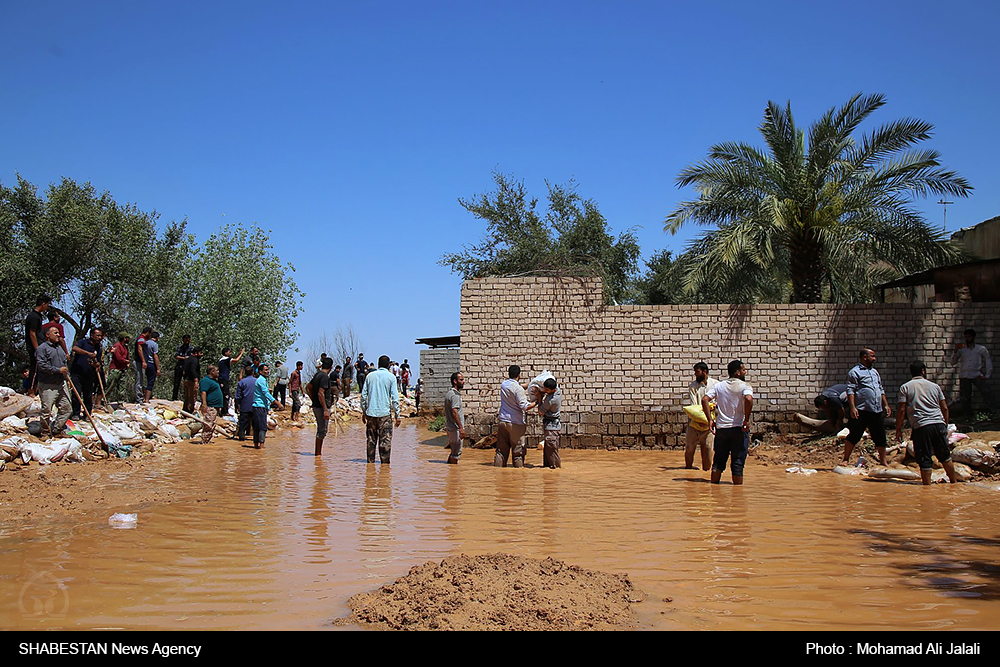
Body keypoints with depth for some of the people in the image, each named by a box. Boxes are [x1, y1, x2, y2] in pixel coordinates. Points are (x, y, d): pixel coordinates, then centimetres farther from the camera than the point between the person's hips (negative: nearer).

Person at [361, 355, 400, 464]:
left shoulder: (370, 376, 9)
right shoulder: (391, 377, -1)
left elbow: (363, 395, 9)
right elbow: (394, 397, -5)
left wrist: (364, 412, 16)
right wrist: (397, 415, -2)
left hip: (371, 412, 3)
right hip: (385, 413, -3)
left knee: (371, 439, 11)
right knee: (385, 440, 0)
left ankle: (370, 461, 12)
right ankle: (385, 462, -3)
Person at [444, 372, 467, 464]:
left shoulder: (449, 393, 14)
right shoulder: (455, 395, -16)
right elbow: (454, 412, -25)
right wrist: (461, 428, -26)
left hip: (450, 428, 10)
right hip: (455, 428, -10)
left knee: (454, 451, 19)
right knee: (456, 453, -2)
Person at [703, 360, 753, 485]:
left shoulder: (718, 386, 8)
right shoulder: (745, 386, -5)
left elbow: (704, 399, -3)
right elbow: (748, 399, -26)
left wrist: (710, 420, 0)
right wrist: (746, 420, -17)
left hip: (721, 428, 4)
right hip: (739, 428, -4)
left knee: (718, 461, 13)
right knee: (738, 463, 2)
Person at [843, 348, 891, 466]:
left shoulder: (875, 372, 19)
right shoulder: (855, 372, -4)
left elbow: (881, 390, 24)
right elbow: (850, 391, -11)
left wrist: (886, 405, 17)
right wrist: (852, 408, -19)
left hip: (877, 411, 7)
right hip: (861, 411, -7)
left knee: (880, 437, 9)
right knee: (854, 436, -2)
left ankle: (883, 461, 20)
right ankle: (846, 459, 6)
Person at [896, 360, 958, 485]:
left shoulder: (905, 387, 4)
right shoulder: (934, 386, 13)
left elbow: (901, 410, -2)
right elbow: (944, 408, 13)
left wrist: (898, 430, 3)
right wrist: (945, 426, 23)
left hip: (920, 427, -3)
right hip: (939, 424, 3)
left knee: (925, 460, 0)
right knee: (945, 456, 17)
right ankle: (954, 481, 29)